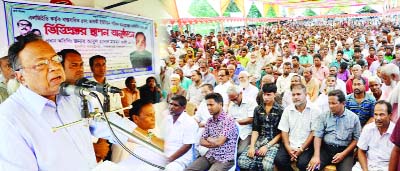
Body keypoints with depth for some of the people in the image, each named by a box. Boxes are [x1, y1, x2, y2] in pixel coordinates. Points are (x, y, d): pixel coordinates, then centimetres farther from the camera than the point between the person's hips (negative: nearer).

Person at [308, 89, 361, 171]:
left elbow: (356, 139, 3)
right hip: (325, 149, 0)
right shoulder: (324, 116, 3)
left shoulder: (353, 117, 2)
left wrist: (343, 154, -9)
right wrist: (316, 156, -13)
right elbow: (318, 136, -1)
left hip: (344, 150, 0)